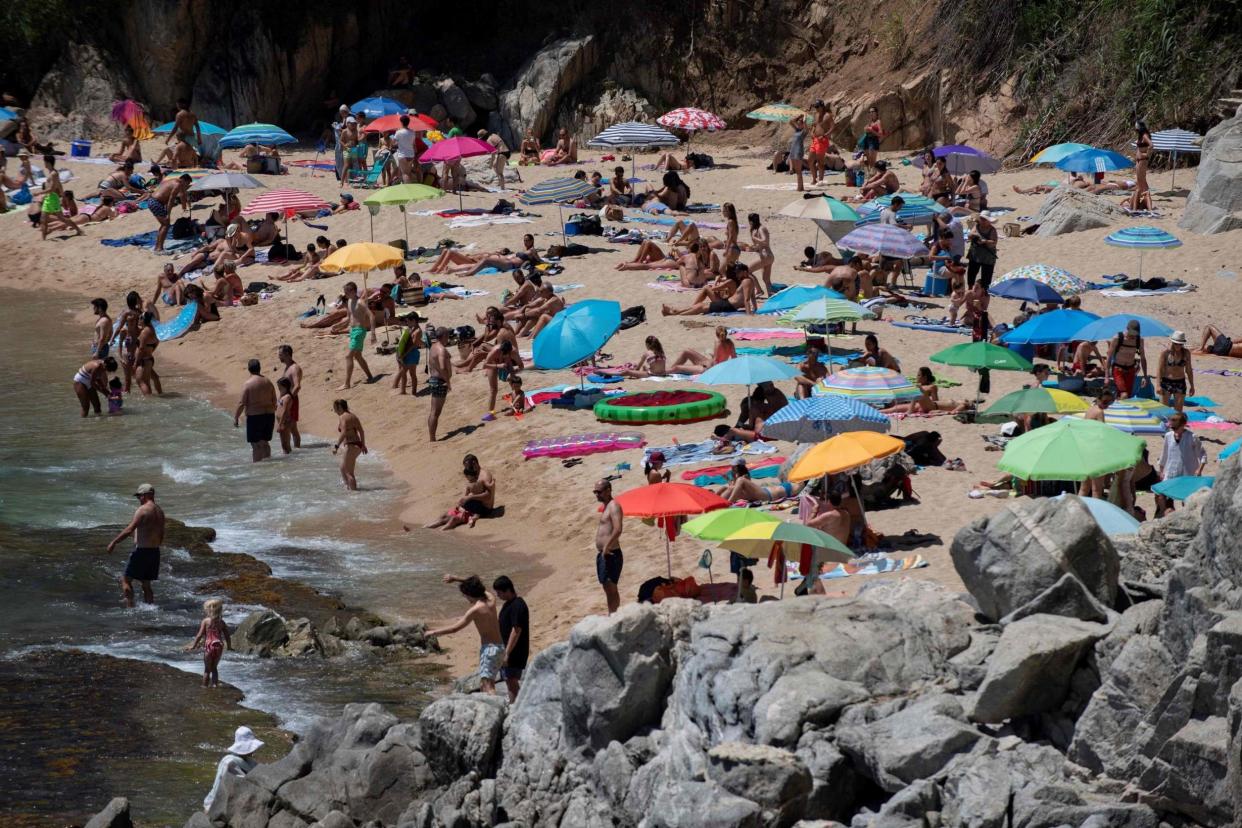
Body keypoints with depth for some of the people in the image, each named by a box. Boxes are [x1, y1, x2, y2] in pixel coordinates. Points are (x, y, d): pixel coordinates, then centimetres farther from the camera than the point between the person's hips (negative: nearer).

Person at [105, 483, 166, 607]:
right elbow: (161, 536, 17)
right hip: (155, 552, 8)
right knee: (146, 584, 15)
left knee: (126, 580, 0)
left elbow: (129, 530, -20)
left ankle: (130, 607, -8)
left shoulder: (142, 510, -14)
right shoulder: (160, 512, 11)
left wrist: (114, 542, -14)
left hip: (142, 550, -8)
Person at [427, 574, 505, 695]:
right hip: (500, 647, 9)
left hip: (488, 648, -9)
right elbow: (476, 586, 26)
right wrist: (456, 579, 26)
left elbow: (455, 628, -14)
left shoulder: (475, 610, -15)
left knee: (487, 686, -16)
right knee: (483, 685, 18)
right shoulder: (490, 599, 5)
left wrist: (434, 632, -3)